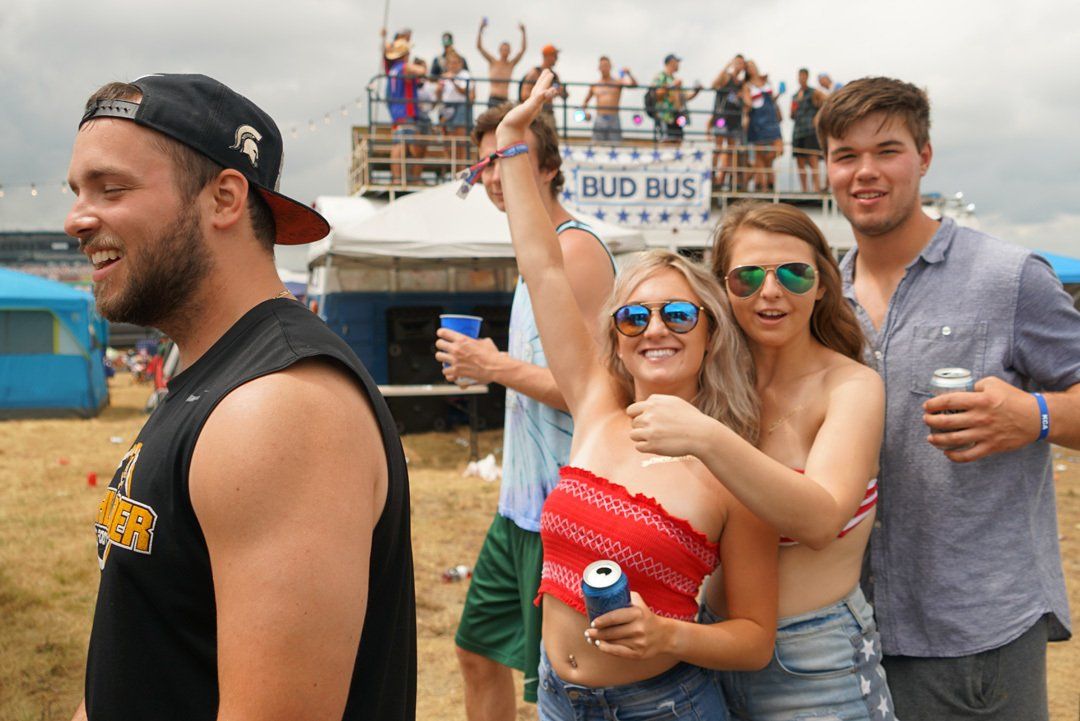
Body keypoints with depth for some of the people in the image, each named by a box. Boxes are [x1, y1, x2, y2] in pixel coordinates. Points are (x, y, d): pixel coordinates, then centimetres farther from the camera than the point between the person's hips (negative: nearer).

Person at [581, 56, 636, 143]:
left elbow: (634, 84, -10)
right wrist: (585, 112, 2)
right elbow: (585, 102, 21)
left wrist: (629, 74, -26)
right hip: (599, 119, 2)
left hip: (613, 119, -1)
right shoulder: (594, 85, 11)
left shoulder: (618, 83, 5)